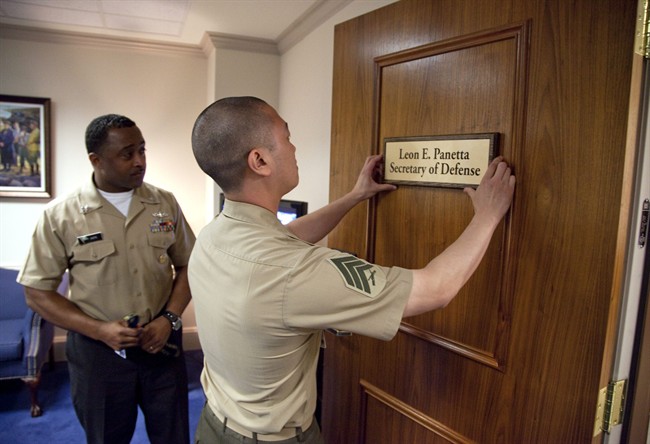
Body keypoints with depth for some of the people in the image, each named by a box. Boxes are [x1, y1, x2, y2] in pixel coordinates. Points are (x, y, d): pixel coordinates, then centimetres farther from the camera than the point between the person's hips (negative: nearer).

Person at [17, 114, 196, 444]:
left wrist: (169, 319, -10)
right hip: (97, 350, -1)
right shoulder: (60, 216, -9)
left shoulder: (166, 204, -2)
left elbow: (187, 266, 4)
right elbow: (38, 293, -4)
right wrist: (99, 330, -15)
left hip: (162, 344, 2)